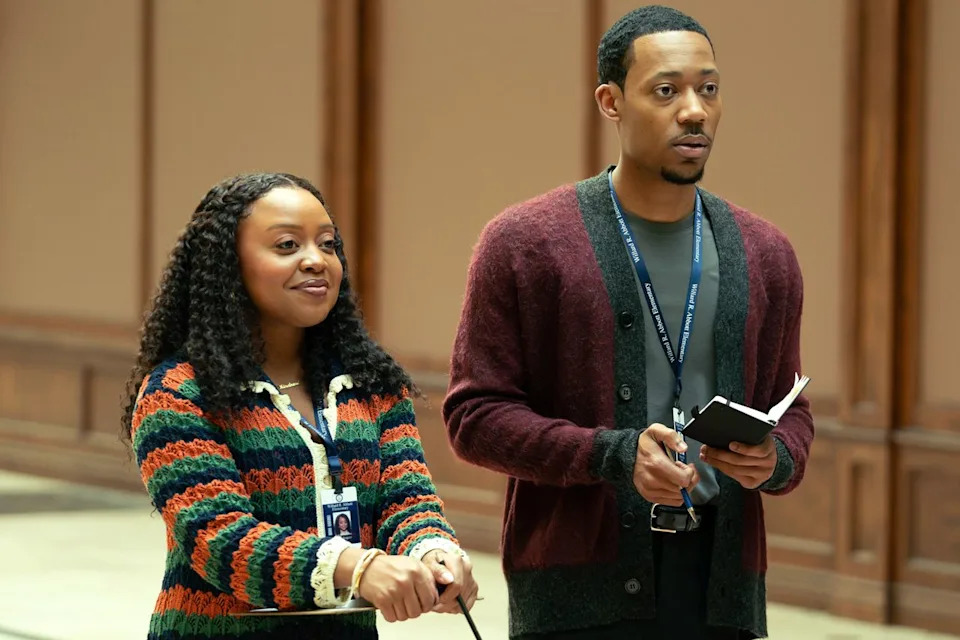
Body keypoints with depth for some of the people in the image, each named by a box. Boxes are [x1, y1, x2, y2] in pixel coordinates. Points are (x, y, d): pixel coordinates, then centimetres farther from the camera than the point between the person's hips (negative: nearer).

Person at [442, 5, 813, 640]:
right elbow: (474, 413, -3)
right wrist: (613, 454, -17)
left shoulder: (765, 255, 11)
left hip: (720, 586, 3)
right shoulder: (523, 244, -1)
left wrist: (776, 461, -6)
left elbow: (790, 411, 18)